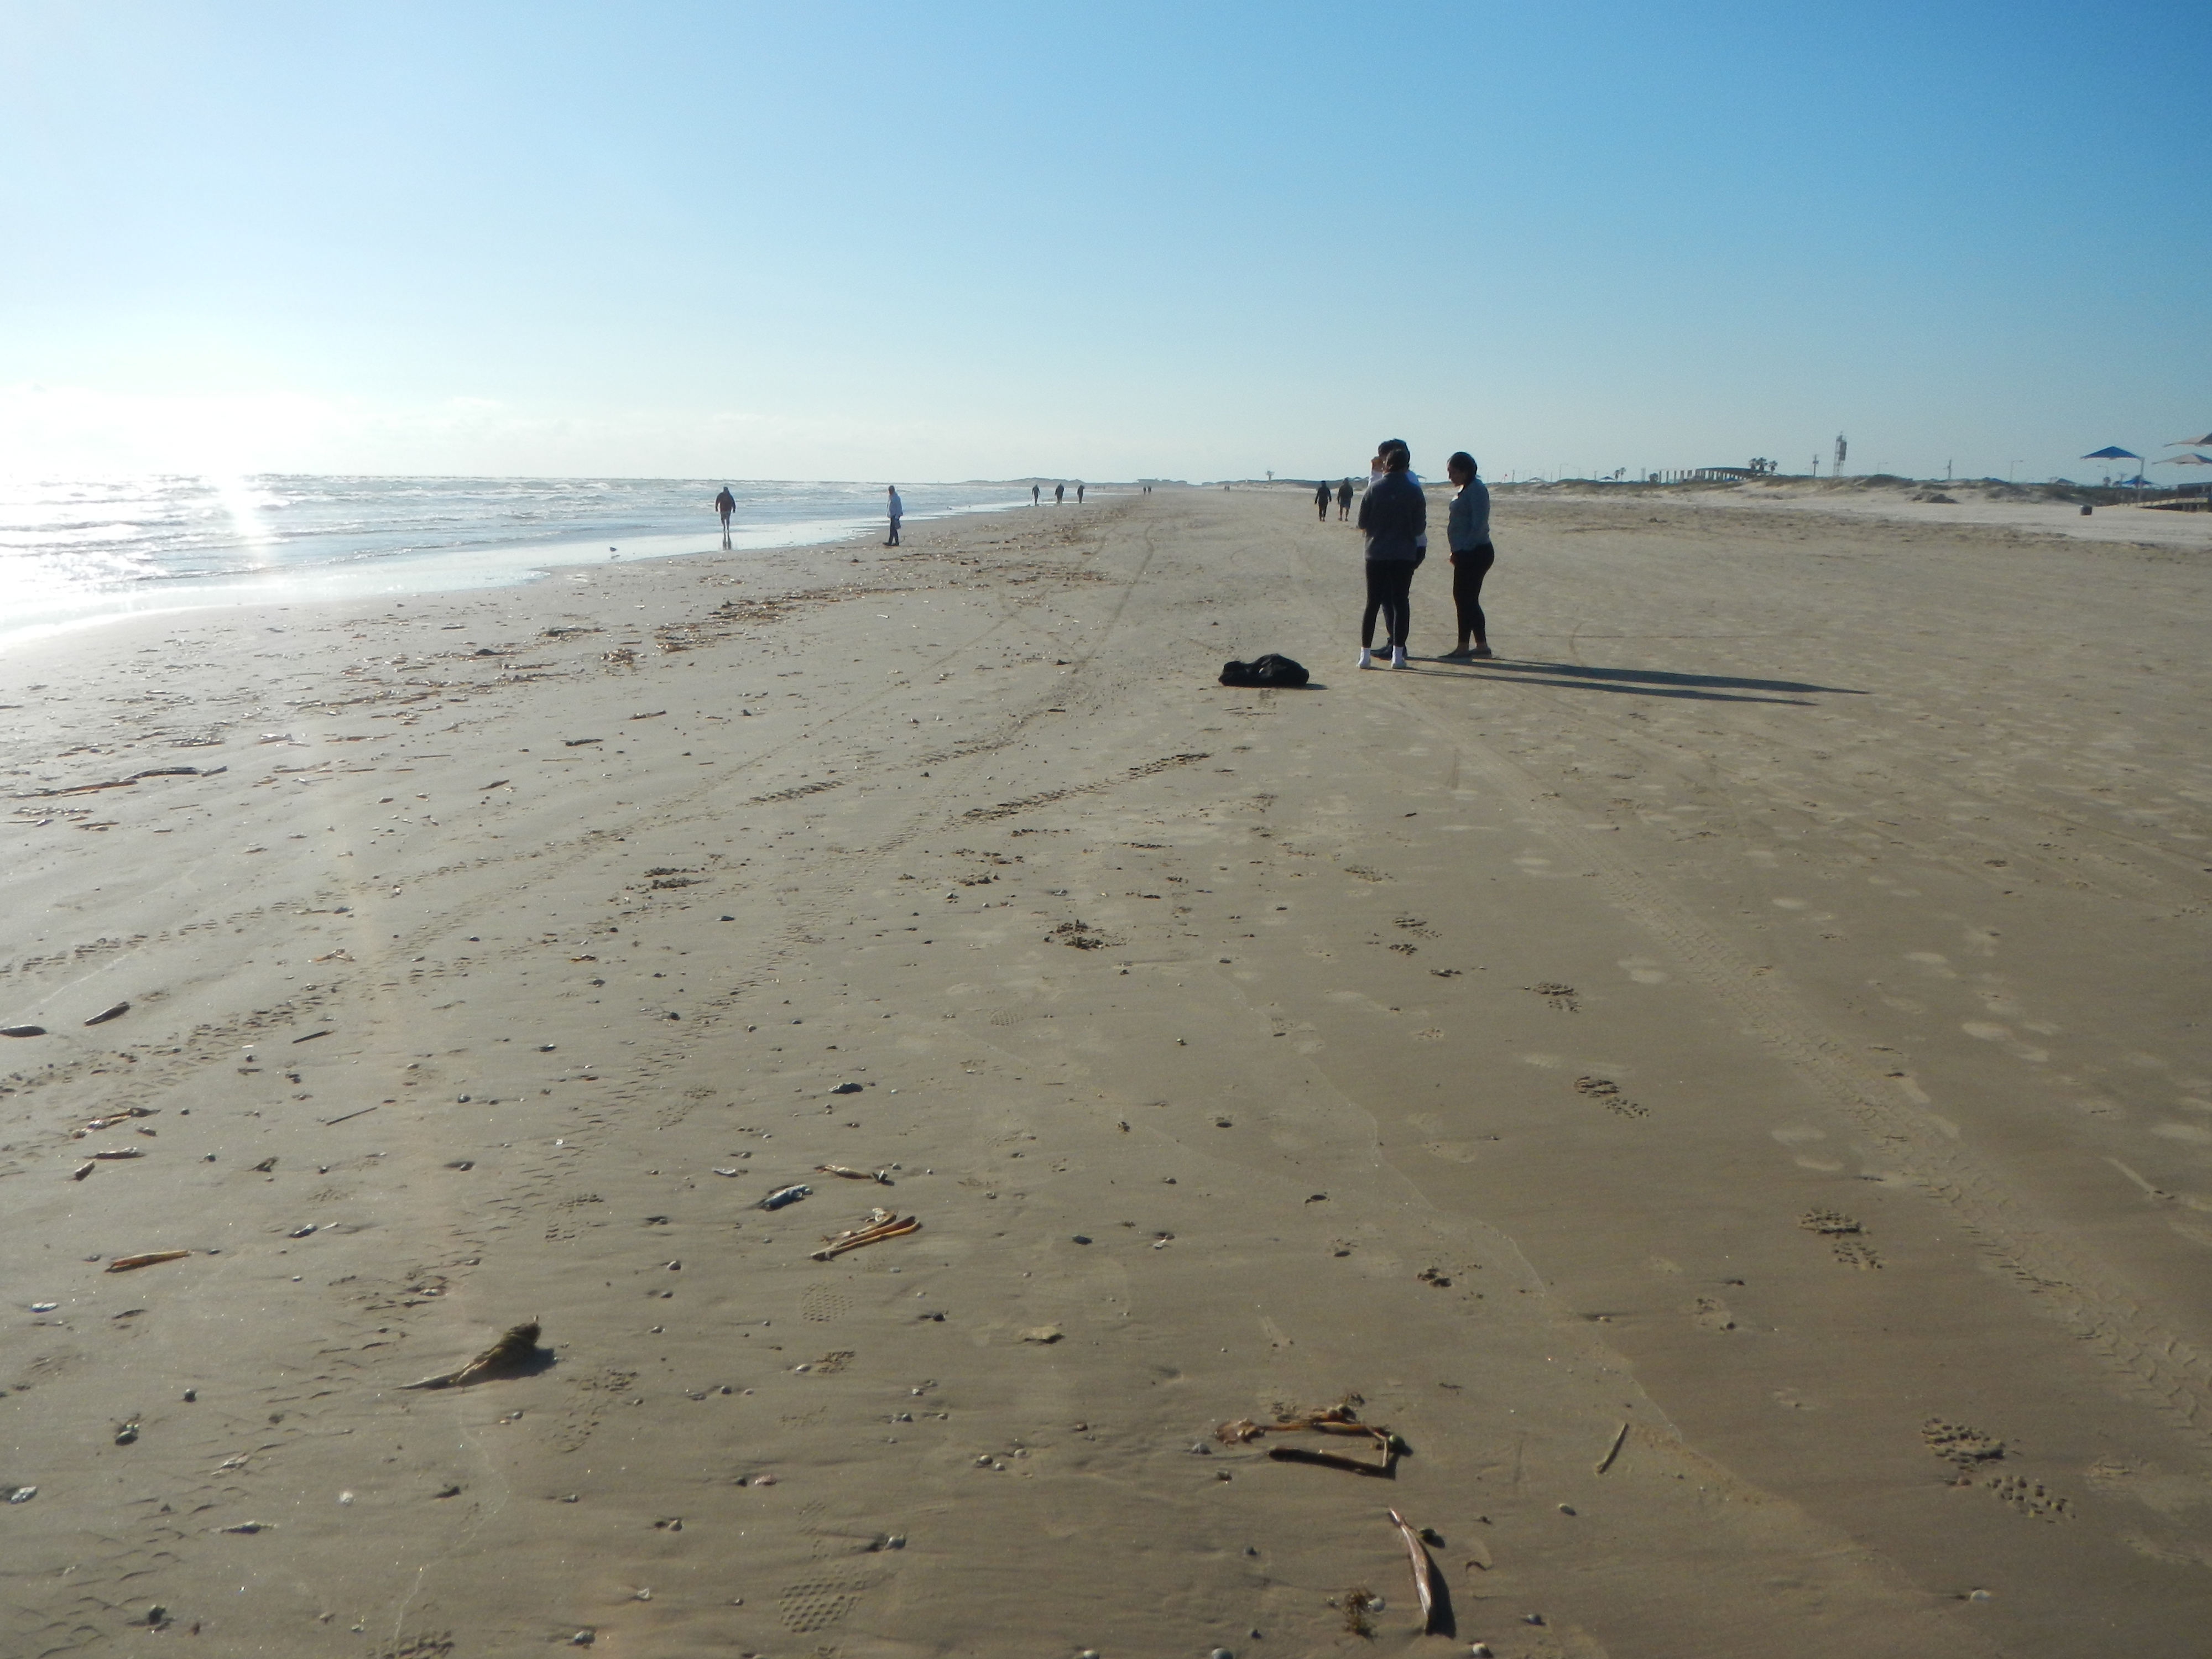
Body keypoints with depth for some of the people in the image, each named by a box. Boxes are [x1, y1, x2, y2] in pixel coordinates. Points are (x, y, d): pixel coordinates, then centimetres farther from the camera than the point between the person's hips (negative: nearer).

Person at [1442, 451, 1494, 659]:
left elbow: (1479, 525, -22)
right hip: (1468, 554, 10)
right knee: (1468, 599, 13)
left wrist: (1464, 550, -21)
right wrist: (1458, 552, 15)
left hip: (1475, 554, -10)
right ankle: (1482, 646, 18)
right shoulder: (1467, 489, 17)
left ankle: (1463, 648, -5)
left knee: (1464, 598, -8)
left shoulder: (1476, 489, -14)